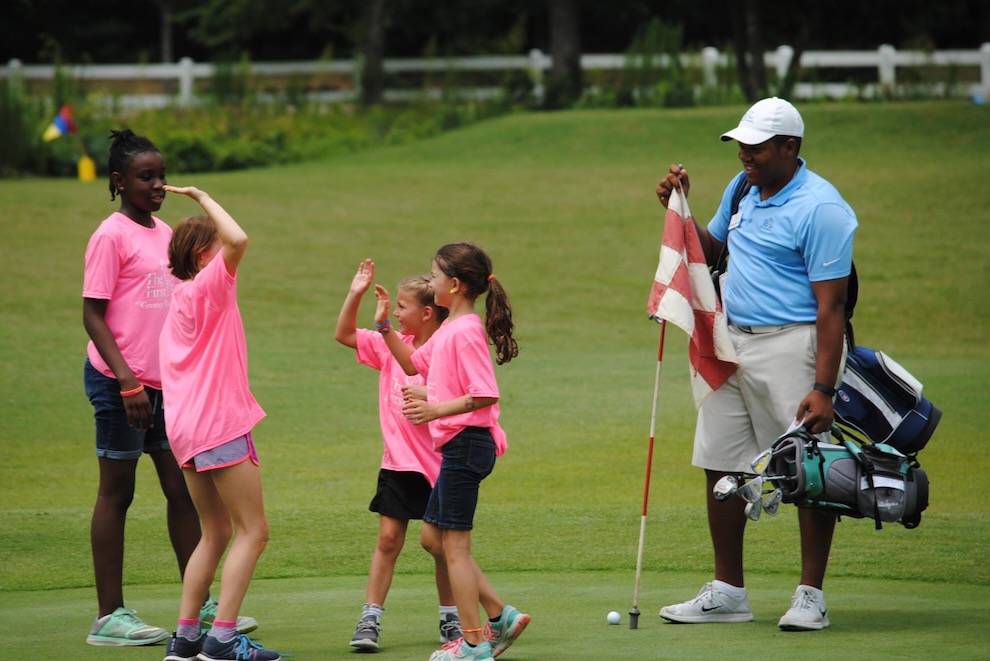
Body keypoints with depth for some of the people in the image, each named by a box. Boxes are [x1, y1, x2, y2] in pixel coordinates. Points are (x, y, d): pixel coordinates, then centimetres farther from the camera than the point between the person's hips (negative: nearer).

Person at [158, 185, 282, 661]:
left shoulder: (181, 299, 16)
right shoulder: (210, 286, -11)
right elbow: (238, 239, -27)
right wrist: (201, 197, -15)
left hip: (186, 426, 9)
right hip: (220, 424, -9)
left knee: (217, 532, 15)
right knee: (253, 531, -5)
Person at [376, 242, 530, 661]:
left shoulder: (466, 331, -18)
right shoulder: (449, 328, 13)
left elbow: (486, 395, -24)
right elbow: (415, 364, 27)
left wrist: (436, 409, -28)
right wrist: (384, 326, 19)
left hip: (466, 442, -10)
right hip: (456, 445, 10)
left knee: (454, 545, -3)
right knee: (436, 537, 15)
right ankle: (500, 616, 18)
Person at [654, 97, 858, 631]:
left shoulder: (820, 208, -14)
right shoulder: (741, 189, 11)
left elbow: (831, 306, -17)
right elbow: (711, 250, 28)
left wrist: (824, 389, -23)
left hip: (792, 347, -8)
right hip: (733, 345, 8)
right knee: (720, 466, 8)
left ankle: (810, 595, 5)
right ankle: (727, 592, 16)